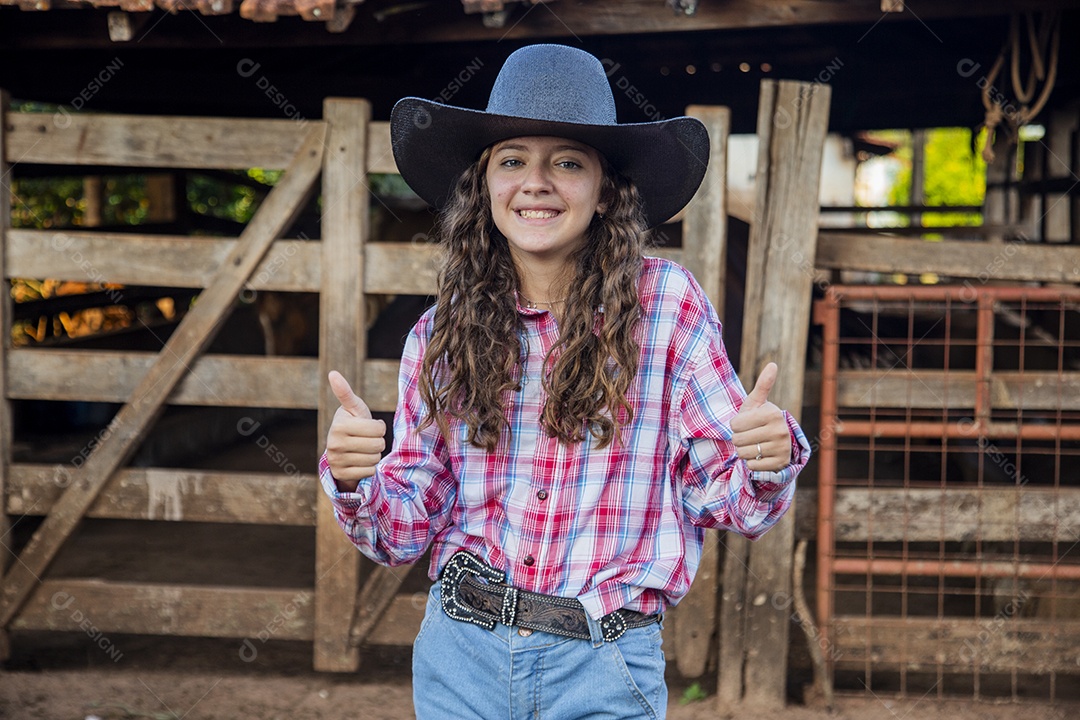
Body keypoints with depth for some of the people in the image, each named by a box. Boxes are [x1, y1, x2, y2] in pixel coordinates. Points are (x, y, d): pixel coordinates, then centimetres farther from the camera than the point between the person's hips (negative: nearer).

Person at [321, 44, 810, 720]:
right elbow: (407, 531, 2)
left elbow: (726, 497, -5)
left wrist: (768, 461, -26)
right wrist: (354, 482, -18)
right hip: (462, 661, 2)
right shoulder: (442, 336, 0)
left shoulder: (667, 303, -7)